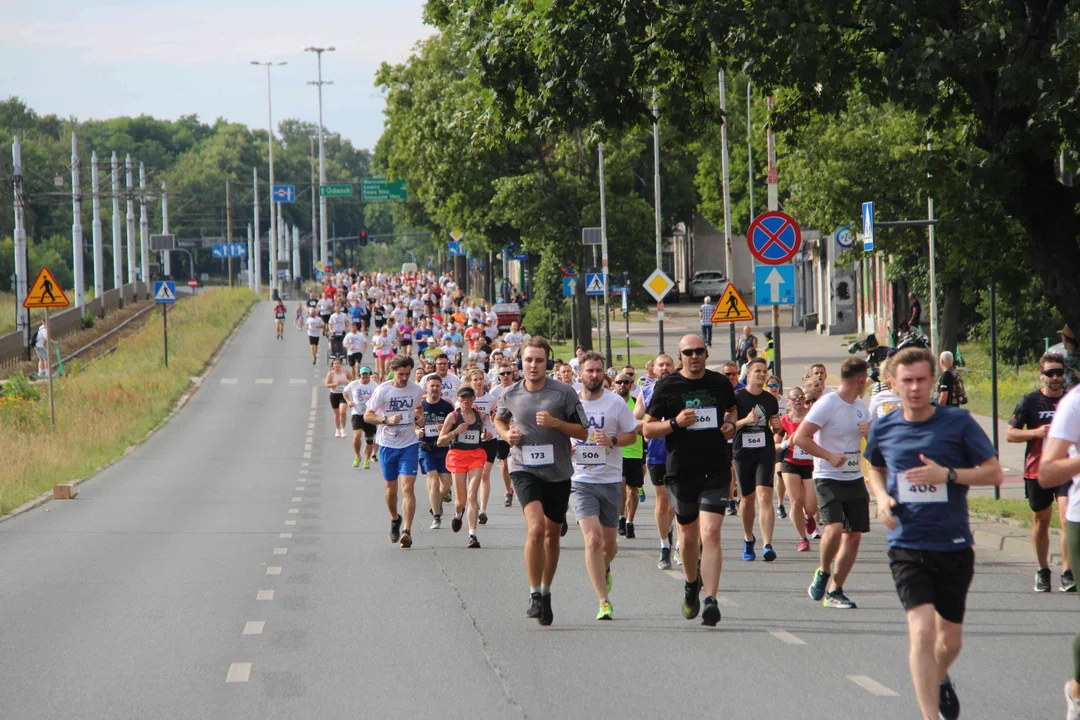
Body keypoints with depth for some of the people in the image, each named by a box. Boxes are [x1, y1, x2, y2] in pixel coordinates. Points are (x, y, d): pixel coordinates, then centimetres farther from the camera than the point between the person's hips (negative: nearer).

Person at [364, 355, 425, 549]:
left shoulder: (416, 390, 2)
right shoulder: (383, 390, -7)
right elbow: (367, 415, -4)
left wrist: (419, 418, 0)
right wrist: (387, 420, -19)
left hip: (409, 444, 0)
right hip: (387, 445, 0)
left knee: (408, 487, -13)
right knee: (391, 488, 11)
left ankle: (407, 530, -17)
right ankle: (395, 519, 38)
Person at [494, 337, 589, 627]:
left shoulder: (564, 393, -5)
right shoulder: (510, 395, 1)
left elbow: (583, 432, -1)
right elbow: (499, 419, 23)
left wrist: (556, 423, -18)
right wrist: (507, 434, 1)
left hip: (558, 472, 1)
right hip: (524, 469, -1)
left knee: (552, 535, 13)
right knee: (536, 528, -22)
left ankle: (546, 592, 32)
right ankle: (535, 595, -14)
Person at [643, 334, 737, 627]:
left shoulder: (720, 383, 6)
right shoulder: (666, 387, -1)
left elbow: (731, 409, 26)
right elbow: (648, 429, 1)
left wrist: (730, 424, 3)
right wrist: (675, 423, -16)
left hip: (716, 471, 0)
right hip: (681, 471, 0)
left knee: (711, 534, -13)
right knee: (688, 535, 13)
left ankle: (711, 600, -18)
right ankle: (692, 583, 43)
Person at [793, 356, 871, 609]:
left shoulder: (861, 406, 12)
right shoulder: (827, 404, -11)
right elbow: (800, 437, -14)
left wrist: (871, 431, 2)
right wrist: (829, 456, -21)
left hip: (854, 479, 7)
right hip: (828, 479, -7)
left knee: (854, 536, 3)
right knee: (834, 528, -23)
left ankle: (834, 591, 12)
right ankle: (823, 573, 3)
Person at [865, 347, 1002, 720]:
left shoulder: (958, 422, -5)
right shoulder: (883, 428, 1)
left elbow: (994, 473, -3)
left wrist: (947, 474, -18)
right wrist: (881, 497, 1)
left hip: (954, 545, 0)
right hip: (907, 546, 0)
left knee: (950, 639, 13)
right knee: (922, 630, -19)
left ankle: (940, 680, 47)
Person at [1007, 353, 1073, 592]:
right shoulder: (1030, 401, 2)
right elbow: (1010, 434, 1)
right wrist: (1036, 432, -14)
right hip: (1037, 471, 1)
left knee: (1068, 519, -16)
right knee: (1041, 521, 12)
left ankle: (1067, 573, -15)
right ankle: (1043, 570, 28)